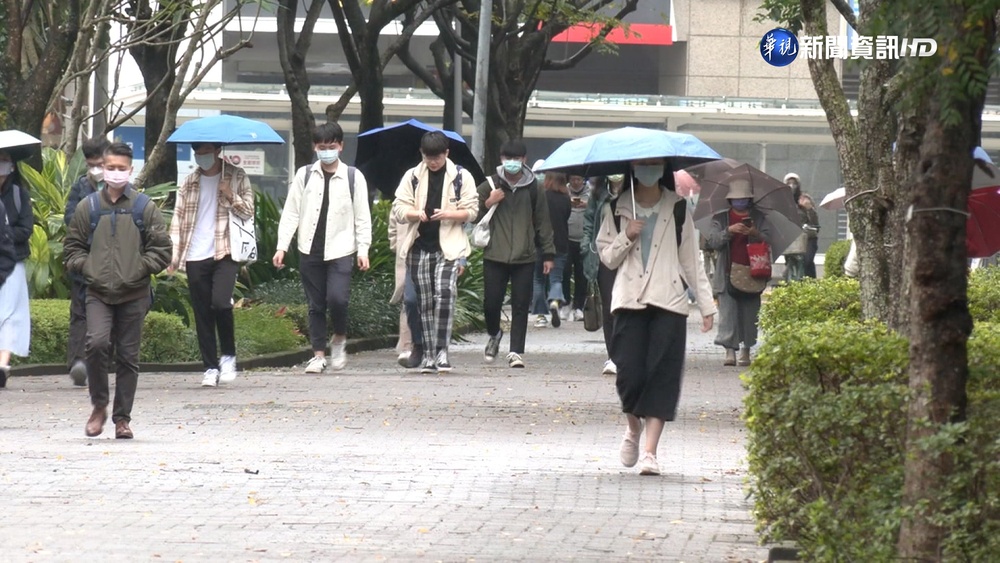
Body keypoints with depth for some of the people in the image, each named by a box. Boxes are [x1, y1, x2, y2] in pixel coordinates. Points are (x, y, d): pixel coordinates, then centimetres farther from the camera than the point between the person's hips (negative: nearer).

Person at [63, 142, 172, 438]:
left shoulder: (144, 207, 3)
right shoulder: (88, 207, 7)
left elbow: (161, 249, 5)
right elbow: (73, 247, 13)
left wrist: (139, 269, -6)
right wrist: (87, 268, -2)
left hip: (133, 294, 0)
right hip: (98, 293, 0)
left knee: (128, 356, 4)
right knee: (97, 342, -19)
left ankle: (122, 418, 13)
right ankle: (99, 406, 0)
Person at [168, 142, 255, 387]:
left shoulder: (237, 178, 7)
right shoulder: (189, 183, 14)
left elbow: (248, 212, 5)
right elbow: (178, 220, 11)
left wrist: (231, 196, -13)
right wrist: (174, 256, 1)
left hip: (225, 254, -3)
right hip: (196, 257, 3)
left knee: (220, 302, -22)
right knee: (202, 314, 2)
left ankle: (228, 355, -3)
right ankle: (210, 367, 8)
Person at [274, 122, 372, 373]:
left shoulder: (353, 177, 2)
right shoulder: (304, 175, 5)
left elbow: (362, 217, 3)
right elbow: (291, 213, 4)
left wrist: (363, 249, -3)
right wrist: (282, 246, -2)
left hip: (340, 250, -2)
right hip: (310, 251, 2)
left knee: (337, 298, -16)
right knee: (316, 305, 5)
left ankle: (339, 338, 11)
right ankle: (318, 355, 14)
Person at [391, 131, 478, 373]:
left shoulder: (461, 177, 4)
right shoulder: (412, 177, 9)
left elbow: (470, 211, 3)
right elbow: (398, 208, 5)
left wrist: (449, 214, -16)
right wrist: (416, 213, -16)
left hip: (448, 246, -3)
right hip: (419, 247, 3)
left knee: (445, 294, -20)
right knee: (424, 302, 6)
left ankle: (442, 351, -16)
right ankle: (428, 353, 12)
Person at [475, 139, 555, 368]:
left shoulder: (533, 188, 7)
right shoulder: (490, 185, 4)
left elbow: (542, 221, 11)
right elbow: (473, 216, 7)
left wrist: (548, 253, 9)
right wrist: (488, 203, -12)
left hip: (524, 257, 0)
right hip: (495, 255, 0)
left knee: (521, 305, -3)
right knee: (491, 303, -1)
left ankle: (516, 351, 0)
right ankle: (494, 335, 29)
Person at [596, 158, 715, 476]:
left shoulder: (677, 209, 9)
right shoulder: (619, 209, 10)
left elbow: (691, 259, 11)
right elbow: (607, 257, 11)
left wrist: (706, 304, 7)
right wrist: (626, 237, -8)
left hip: (669, 302, 0)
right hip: (630, 301, 0)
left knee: (663, 374, -7)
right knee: (630, 372, -8)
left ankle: (650, 451, -6)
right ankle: (633, 428, 22)